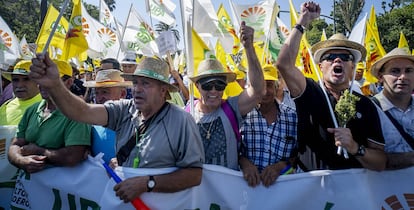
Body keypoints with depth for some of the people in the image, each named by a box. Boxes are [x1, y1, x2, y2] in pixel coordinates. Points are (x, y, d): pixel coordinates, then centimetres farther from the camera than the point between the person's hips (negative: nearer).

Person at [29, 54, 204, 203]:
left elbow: (194, 175, -14)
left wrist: (146, 184, -20)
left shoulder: (181, 121, -13)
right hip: (121, 197, 3)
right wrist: (54, 86, -29)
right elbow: (83, 112, -13)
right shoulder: (124, 110, -1)